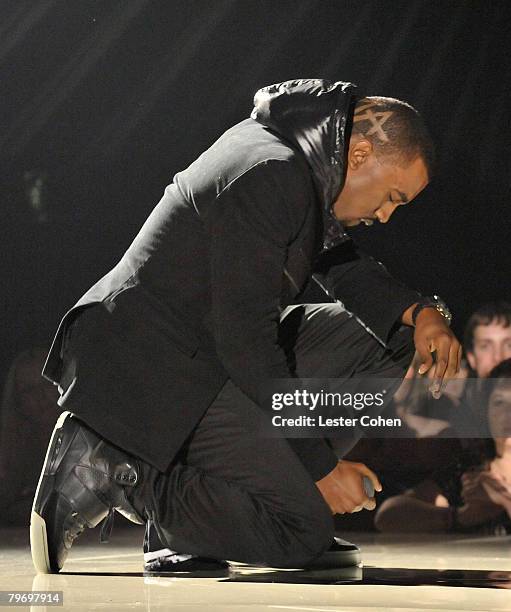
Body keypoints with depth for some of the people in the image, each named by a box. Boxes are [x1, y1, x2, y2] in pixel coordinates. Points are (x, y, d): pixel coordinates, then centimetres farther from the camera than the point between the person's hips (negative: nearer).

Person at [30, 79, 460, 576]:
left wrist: (418, 312, 2)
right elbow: (246, 342, -23)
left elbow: (343, 267, 23)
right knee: (304, 532, -16)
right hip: (149, 371, -11)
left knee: (387, 341, 8)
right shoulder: (272, 178, -21)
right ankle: (110, 472, -9)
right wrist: (320, 465, -18)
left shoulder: (296, 156, 10)